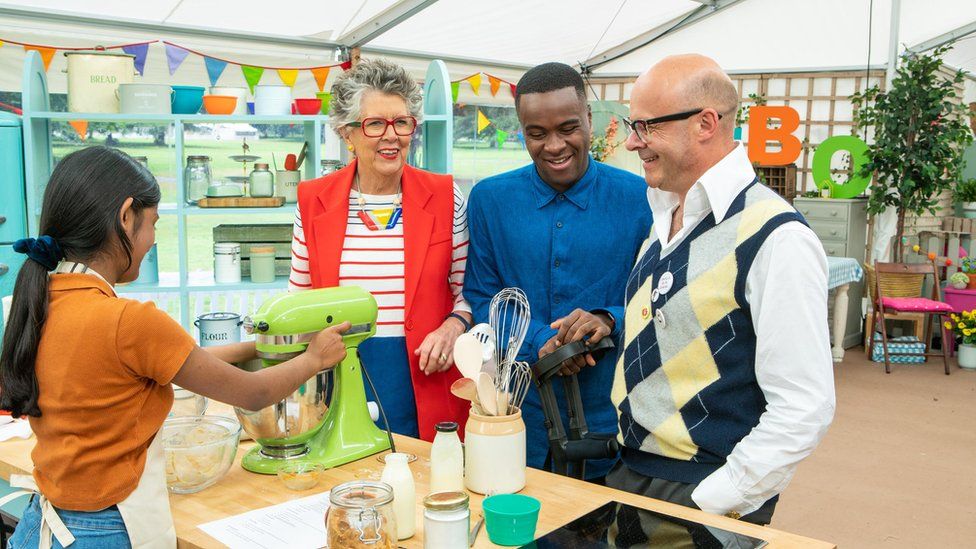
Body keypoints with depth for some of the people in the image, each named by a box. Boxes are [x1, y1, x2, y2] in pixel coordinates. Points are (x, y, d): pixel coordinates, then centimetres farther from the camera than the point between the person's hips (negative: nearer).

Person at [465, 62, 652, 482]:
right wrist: (539, 343, -17)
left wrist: (610, 320, -21)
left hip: (608, 414, 0)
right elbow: (480, 300, 0)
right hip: (517, 409, 1)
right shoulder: (490, 199, 1)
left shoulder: (639, 199, -4)